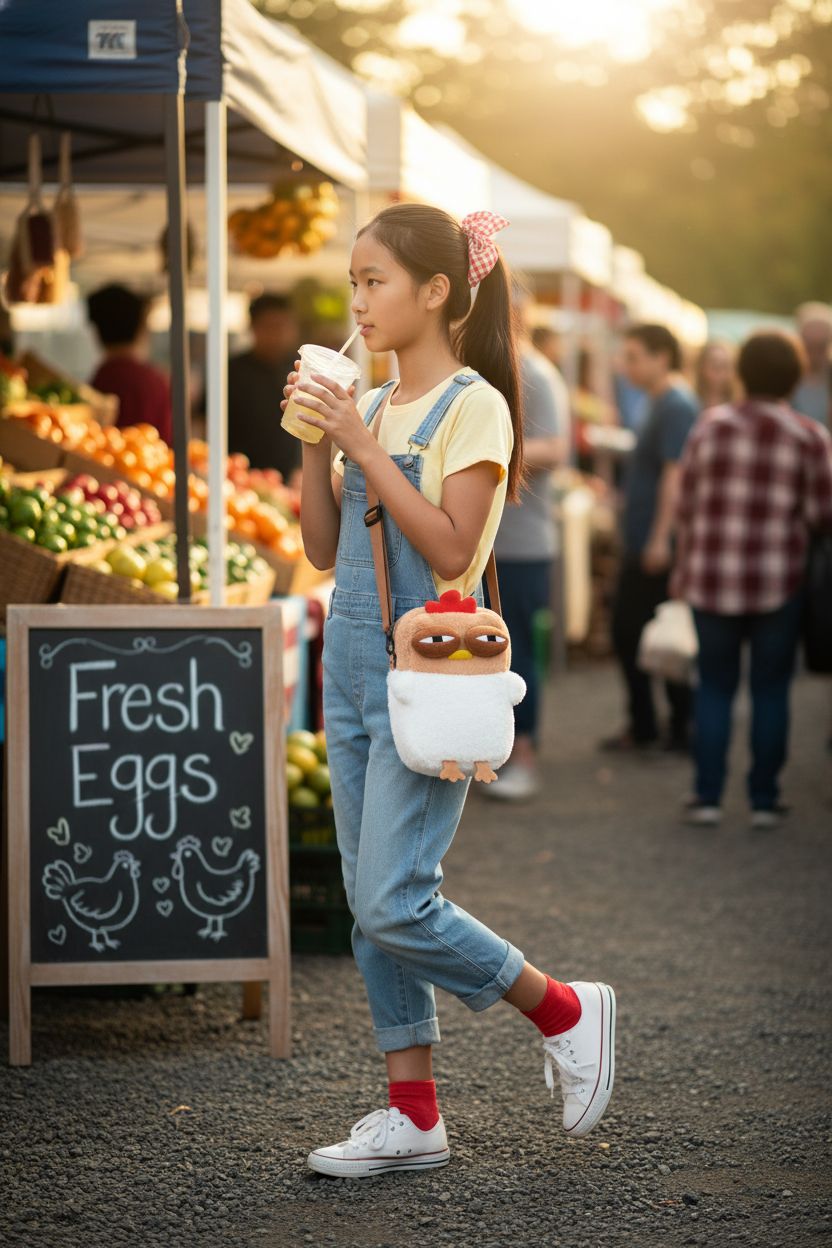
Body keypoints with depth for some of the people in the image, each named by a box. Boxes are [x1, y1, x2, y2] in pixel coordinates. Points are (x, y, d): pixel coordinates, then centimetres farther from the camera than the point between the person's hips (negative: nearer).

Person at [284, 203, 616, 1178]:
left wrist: (365, 450, -19)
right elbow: (323, 549, 12)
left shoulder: (474, 406, -10)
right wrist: (316, 443, 0)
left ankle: (564, 1010, 8)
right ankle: (411, 1115, 14)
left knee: (394, 904, -12)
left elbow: (451, 550, -19)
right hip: (351, 663, 8)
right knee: (370, 905, 7)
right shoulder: (370, 407, 12)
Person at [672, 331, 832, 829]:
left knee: (715, 685, 12)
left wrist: (685, 567, 19)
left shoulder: (712, 426, 2)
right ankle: (764, 800, 9)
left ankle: (708, 796, 10)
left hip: (711, 577, 2)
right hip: (777, 581, -2)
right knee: (771, 689, 8)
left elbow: (687, 506, 7)